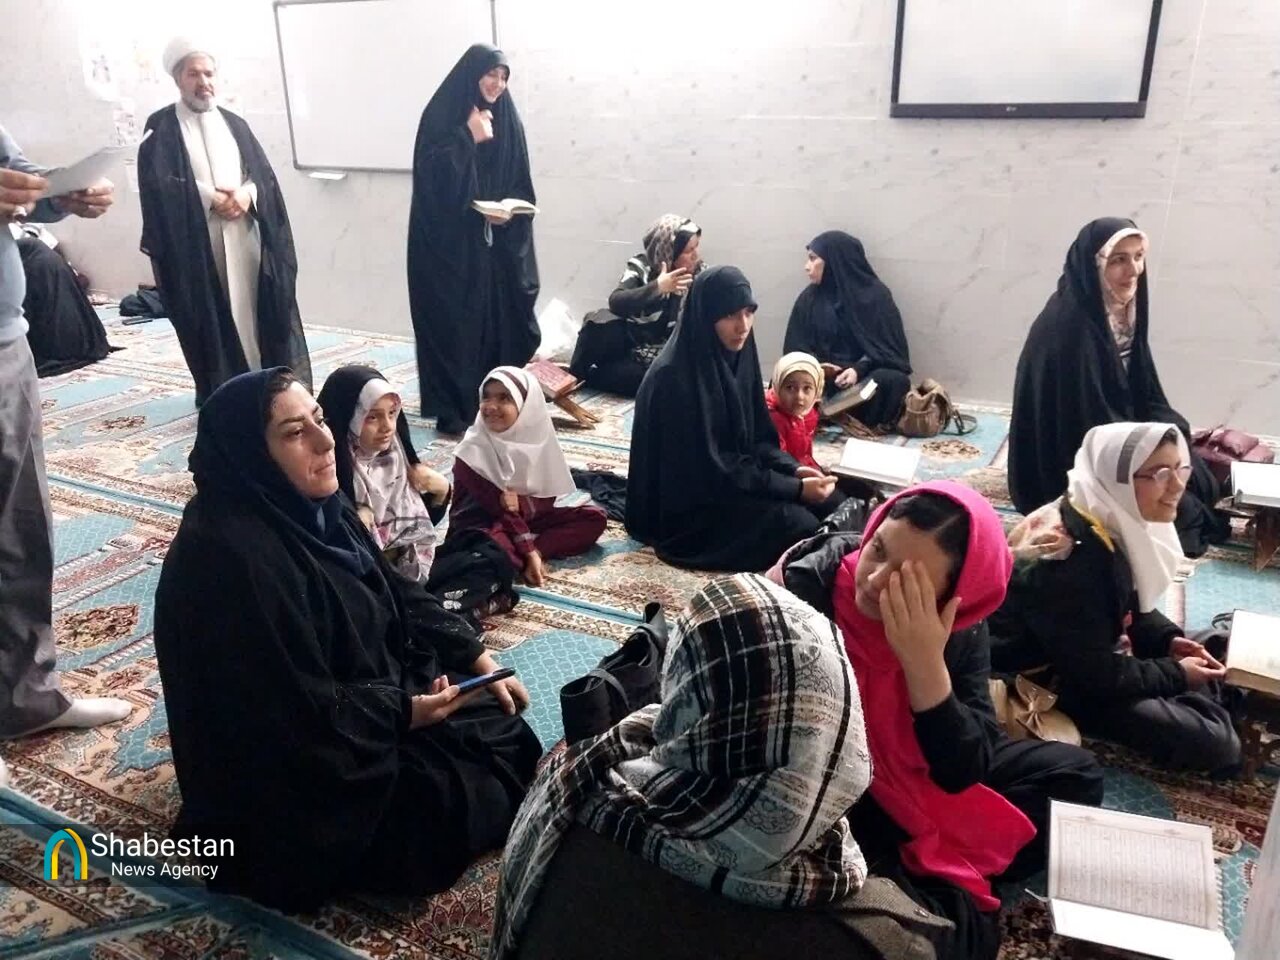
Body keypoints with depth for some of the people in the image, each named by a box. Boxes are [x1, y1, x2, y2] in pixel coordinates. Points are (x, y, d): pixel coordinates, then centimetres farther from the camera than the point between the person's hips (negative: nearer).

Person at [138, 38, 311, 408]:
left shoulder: (234, 124, 16)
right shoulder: (161, 128, 4)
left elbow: (266, 177, 9)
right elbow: (157, 184, -8)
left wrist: (247, 195, -12)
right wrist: (210, 198, -16)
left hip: (245, 240, 3)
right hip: (194, 244, -3)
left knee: (254, 314, 2)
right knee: (210, 321, -2)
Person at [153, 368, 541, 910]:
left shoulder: (311, 507, -2)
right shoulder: (237, 559, -32)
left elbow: (396, 603, 8)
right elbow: (298, 715, -29)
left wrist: (474, 657, 2)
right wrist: (403, 711, -19)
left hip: (368, 694, 9)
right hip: (297, 771, -9)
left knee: (505, 727, 11)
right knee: (484, 798, -9)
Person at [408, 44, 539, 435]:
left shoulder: (507, 119, 9)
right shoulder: (441, 116, -5)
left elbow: (520, 184, 10)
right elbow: (432, 175, -15)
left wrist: (509, 211, -9)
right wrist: (470, 138, -15)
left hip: (499, 241, 5)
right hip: (452, 242, -4)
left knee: (502, 317, 6)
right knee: (457, 320, -4)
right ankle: (455, 409, 4)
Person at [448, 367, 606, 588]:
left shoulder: (536, 439, -6)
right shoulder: (473, 452, -19)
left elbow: (548, 498, -4)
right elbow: (500, 510, -22)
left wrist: (520, 503, -26)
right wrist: (529, 552, -28)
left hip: (526, 517, 6)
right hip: (483, 525, -6)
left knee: (594, 517, -7)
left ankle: (535, 549, -22)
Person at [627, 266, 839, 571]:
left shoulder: (738, 356, 1)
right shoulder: (673, 377, -25)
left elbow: (757, 436, 9)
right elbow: (709, 469, -25)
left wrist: (793, 469, -11)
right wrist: (795, 488, -24)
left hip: (738, 475, 8)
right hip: (688, 503, -8)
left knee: (827, 503, -3)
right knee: (798, 525, -23)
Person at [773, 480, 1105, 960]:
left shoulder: (961, 624, -13)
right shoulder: (802, 591, -26)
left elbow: (964, 772, -18)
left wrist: (926, 665, -32)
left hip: (911, 780, 6)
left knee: (1072, 771, 4)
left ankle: (934, 876, -6)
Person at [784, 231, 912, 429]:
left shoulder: (875, 295, -2)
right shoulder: (809, 298, 8)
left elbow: (886, 345, -5)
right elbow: (796, 348, 5)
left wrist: (859, 370, -25)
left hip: (862, 375, -1)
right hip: (822, 379, 1)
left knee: (894, 381, -34)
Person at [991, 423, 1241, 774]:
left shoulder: (1116, 523, -5)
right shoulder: (1073, 560, -33)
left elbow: (1130, 603, 13)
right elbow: (1095, 676, -27)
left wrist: (1169, 640, -4)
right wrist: (1176, 675, -14)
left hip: (1096, 657, 9)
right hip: (1056, 682, -9)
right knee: (1213, 743, -11)